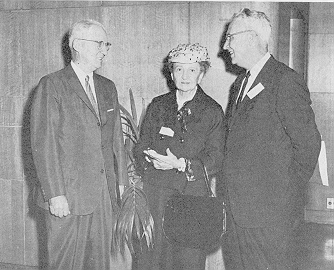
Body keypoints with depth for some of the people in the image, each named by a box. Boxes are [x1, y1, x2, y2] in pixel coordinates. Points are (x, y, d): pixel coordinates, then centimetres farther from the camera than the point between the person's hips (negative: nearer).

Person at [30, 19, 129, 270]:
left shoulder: (108, 88, 15)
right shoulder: (52, 85, -5)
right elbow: (43, 144, -11)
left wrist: (121, 182, 11)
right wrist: (55, 194, -16)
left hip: (105, 194, 5)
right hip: (68, 197, -5)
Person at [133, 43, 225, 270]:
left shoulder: (212, 111, 2)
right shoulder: (157, 106, 12)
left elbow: (215, 160, -3)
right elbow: (140, 147, 12)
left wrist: (181, 164, -17)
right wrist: (151, 159, -11)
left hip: (192, 194, -2)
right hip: (155, 192, 3)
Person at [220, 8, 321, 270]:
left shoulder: (286, 82, -13)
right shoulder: (240, 83, 15)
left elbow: (308, 143, -14)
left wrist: (288, 194, -7)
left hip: (270, 210, -8)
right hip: (237, 208, 8)